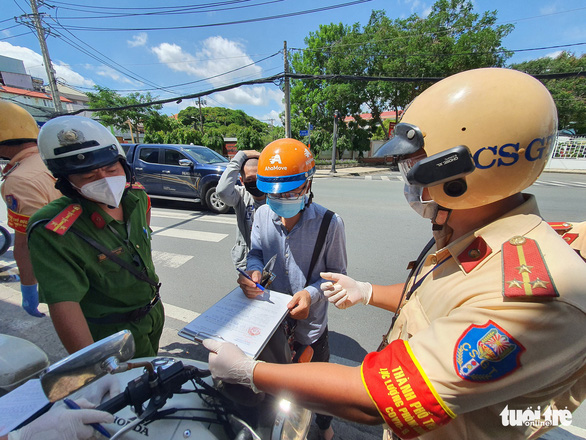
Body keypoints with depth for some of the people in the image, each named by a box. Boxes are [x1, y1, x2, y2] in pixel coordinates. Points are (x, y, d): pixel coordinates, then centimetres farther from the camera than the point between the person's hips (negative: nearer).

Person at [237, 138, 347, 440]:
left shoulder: (329, 223, -23)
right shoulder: (262, 214, -10)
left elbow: (338, 274, -14)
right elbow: (256, 251, 1)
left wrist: (312, 293, -31)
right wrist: (253, 271, -20)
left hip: (310, 324, -3)